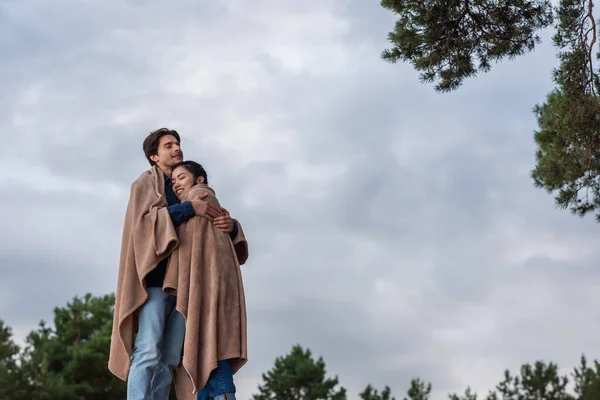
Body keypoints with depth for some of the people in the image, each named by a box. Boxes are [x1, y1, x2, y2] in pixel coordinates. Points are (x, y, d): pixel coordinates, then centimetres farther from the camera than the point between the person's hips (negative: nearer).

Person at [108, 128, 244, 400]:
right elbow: (143, 219, -9)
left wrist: (230, 225, -9)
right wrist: (189, 208, -16)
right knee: (147, 353, -17)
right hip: (154, 276, -5)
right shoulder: (146, 183, 11)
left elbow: (213, 231, 16)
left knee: (169, 359, -4)